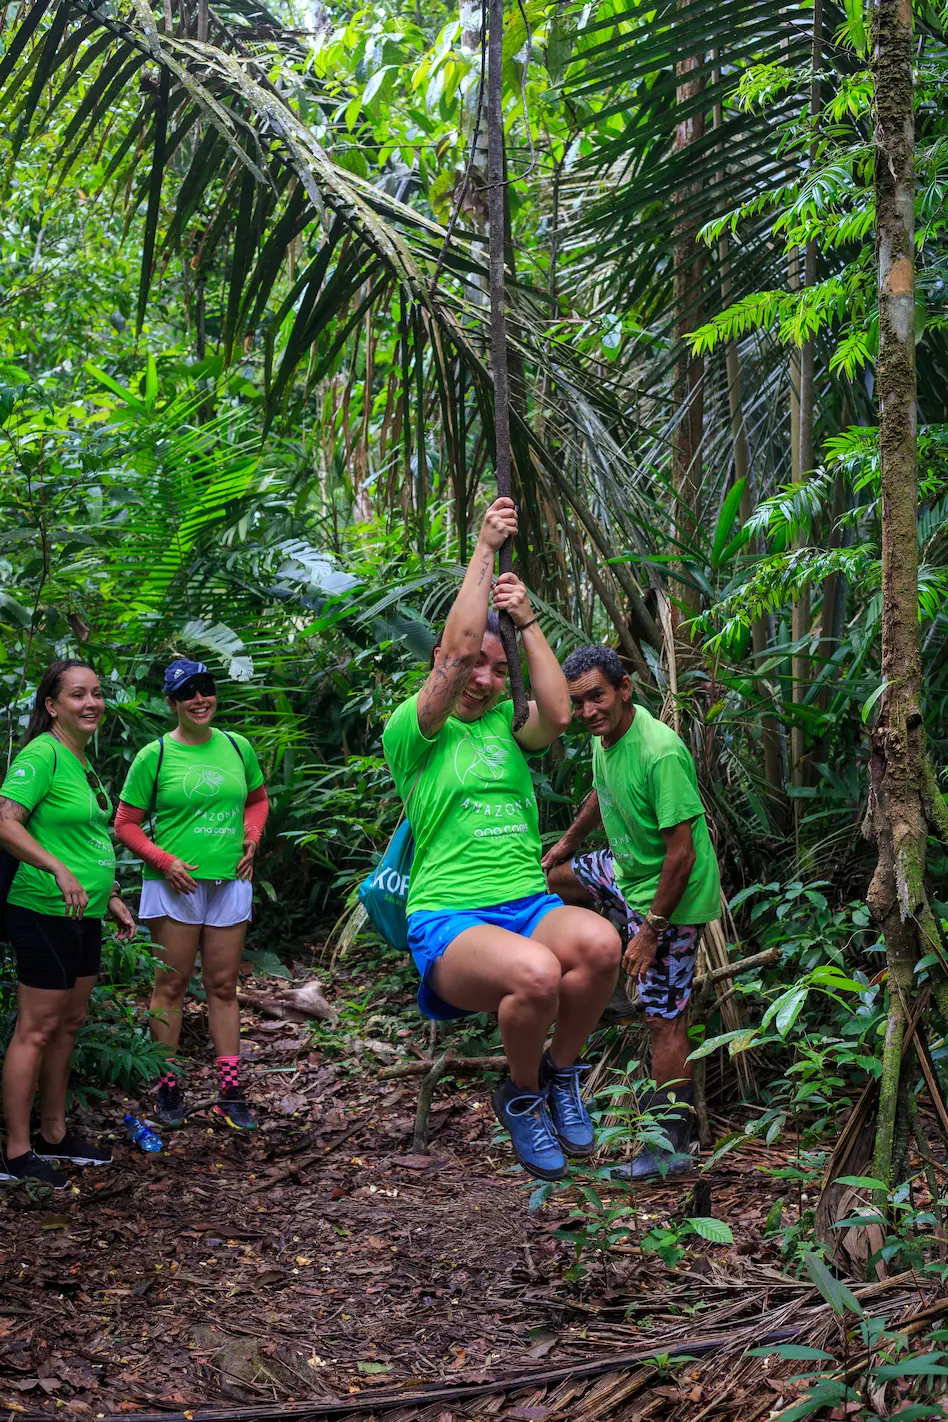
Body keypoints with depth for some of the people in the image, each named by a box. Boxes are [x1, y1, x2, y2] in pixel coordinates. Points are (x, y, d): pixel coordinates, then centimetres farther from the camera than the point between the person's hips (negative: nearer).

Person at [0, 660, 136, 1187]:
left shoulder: (85, 761, 13)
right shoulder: (43, 754, -14)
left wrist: (112, 897, 21)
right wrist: (61, 871, -30)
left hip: (85, 914, 9)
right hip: (45, 912, -9)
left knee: (70, 1024, 15)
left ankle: (55, 1135, 27)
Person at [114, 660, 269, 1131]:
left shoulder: (237, 748, 7)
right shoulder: (154, 756, -4)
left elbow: (257, 800, 23)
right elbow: (125, 824, -1)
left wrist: (251, 841, 6)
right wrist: (164, 861, -12)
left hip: (229, 883, 3)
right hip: (175, 884, -3)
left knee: (223, 986, 8)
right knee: (171, 985, 2)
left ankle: (230, 1093, 13)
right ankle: (167, 1089, 12)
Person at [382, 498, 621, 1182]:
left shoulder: (507, 725, 19)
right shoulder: (412, 733, 5)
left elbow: (559, 715, -4)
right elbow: (458, 647, -8)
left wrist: (528, 621, 0)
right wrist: (486, 548, -2)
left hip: (530, 905, 4)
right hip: (450, 920, -4)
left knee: (599, 941, -32)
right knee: (536, 973, -37)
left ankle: (561, 1073, -2)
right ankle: (522, 1095, -3)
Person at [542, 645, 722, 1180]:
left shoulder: (661, 754, -31)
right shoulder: (607, 733, -3)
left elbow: (682, 852, -30)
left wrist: (650, 931, -26)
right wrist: (569, 842, 31)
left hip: (670, 896, -9)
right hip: (627, 870, 9)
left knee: (665, 1021, -4)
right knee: (554, 877, 26)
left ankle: (674, 1147, 6)